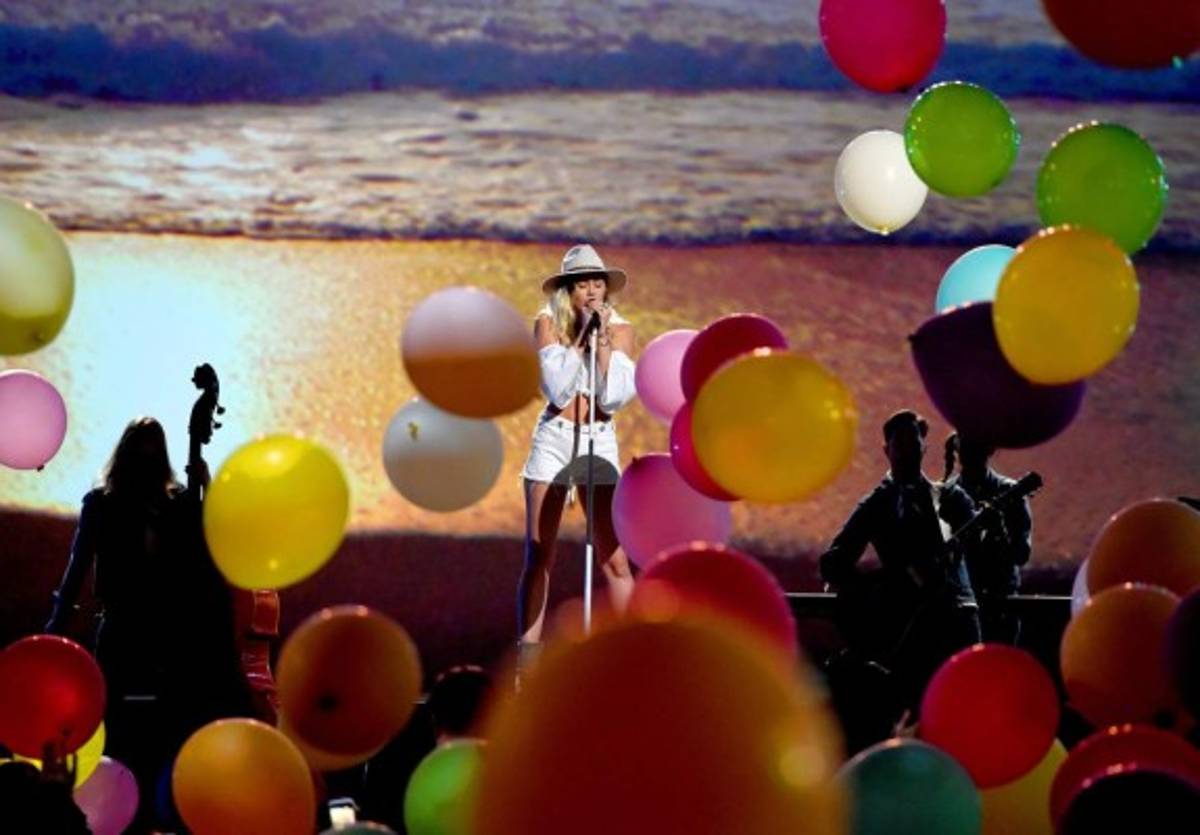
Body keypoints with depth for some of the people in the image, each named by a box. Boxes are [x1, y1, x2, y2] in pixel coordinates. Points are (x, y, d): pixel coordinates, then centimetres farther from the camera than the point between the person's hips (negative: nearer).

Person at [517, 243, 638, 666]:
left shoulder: (620, 329, 4)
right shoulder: (548, 323, -1)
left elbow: (614, 397, -7)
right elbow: (558, 390, -12)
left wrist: (603, 338, -12)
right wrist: (581, 334, -13)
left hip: (599, 443, 1)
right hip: (553, 440, -1)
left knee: (615, 559, -4)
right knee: (538, 557, -1)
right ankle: (528, 653, 1)